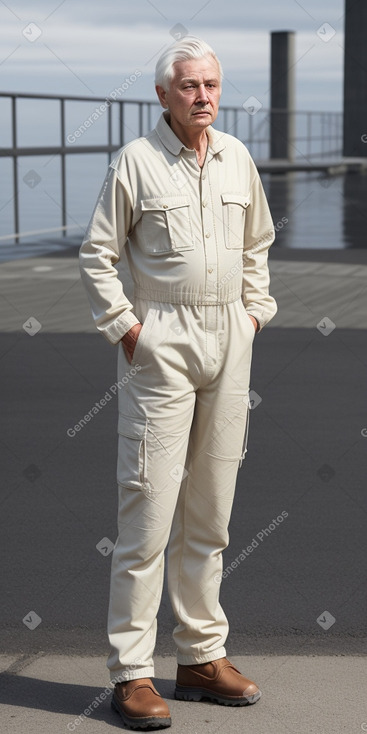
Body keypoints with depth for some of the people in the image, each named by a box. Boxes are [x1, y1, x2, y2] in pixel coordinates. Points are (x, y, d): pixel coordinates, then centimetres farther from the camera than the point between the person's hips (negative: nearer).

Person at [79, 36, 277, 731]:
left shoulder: (238, 158, 12)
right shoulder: (135, 161, -4)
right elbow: (95, 254, -3)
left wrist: (255, 310, 14)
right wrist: (125, 327, -9)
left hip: (229, 340, 6)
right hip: (161, 341, -5)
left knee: (211, 510, 10)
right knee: (149, 505, -7)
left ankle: (202, 656, 20)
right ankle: (131, 673, -1)